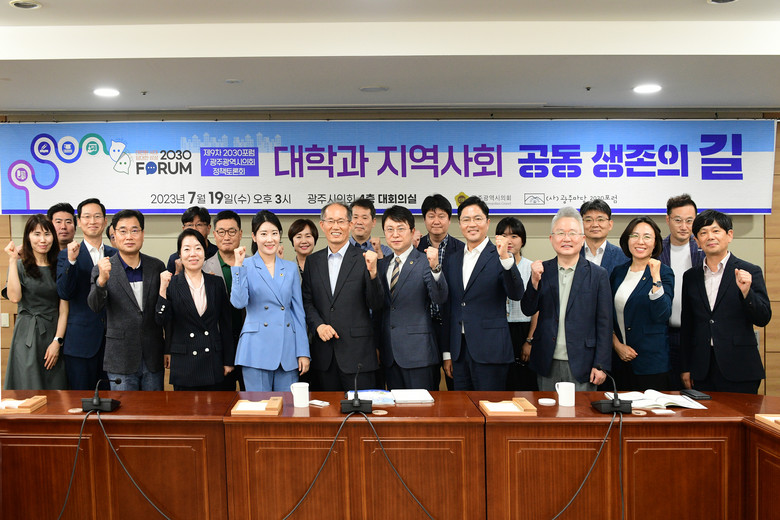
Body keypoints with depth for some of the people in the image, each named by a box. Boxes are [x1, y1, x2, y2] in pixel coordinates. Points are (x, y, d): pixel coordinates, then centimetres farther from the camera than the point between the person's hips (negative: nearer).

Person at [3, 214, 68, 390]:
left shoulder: (59, 268, 9)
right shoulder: (20, 266, 3)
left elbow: (63, 309, 5)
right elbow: (14, 297, -16)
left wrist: (57, 341, -5)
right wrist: (12, 260, -12)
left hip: (54, 334, 2)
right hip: (28, 335, -2)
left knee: (55, 391, 3)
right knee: (29, 390, -3)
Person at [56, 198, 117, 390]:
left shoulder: (115, 255, 9)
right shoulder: (66, 255, 2)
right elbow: (64, 293, -11)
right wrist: (71, 261, -21)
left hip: (112, 339, 3)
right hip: (81, 341, -2)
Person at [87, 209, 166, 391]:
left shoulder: (157, 266, 5)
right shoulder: (103, 269, -3)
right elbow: (95, 306, -16)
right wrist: (102, 280, -35)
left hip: (154, 359, 3)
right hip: (121, 361, -2)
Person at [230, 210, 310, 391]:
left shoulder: (291, 268, 11)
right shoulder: (246, 266, 2)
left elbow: (298, 311, 11)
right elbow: (239, 302, -13)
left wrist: (303, 352, 5)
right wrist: (238, 266, -17)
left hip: (287, 349, 3)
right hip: (257, 350, -3)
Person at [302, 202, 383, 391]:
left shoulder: (363, 259, -3)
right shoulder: (313, 261, 10)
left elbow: (376, 306, -7)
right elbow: (307, 301, 11)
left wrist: (372, 272, -22)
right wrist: (318, 325, -7)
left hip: (357, 353, -3)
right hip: (324, 354, 3)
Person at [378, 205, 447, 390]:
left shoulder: (425, 262, -6)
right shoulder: (382, 264, 12)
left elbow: (440, 297, -20)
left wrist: (435, 268, -35)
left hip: (417, 353, -5)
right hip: (389, 353, 6)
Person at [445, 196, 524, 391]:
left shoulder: (499, 256, -4)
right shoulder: (454, 260, 13)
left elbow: (516, 294, -17)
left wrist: (505, 258, -30)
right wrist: (447, 352, 15)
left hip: (490, 352, -5)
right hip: (459, 351, 5)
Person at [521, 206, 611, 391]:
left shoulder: (598, 274, 0)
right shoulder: (542, 270, 6)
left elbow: (604, 324, -1)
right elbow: (527, 310, 2)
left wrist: (601, 365, -4)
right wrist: (534, 281, -15)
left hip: (581, 365, -2)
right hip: (547, 364, 2)